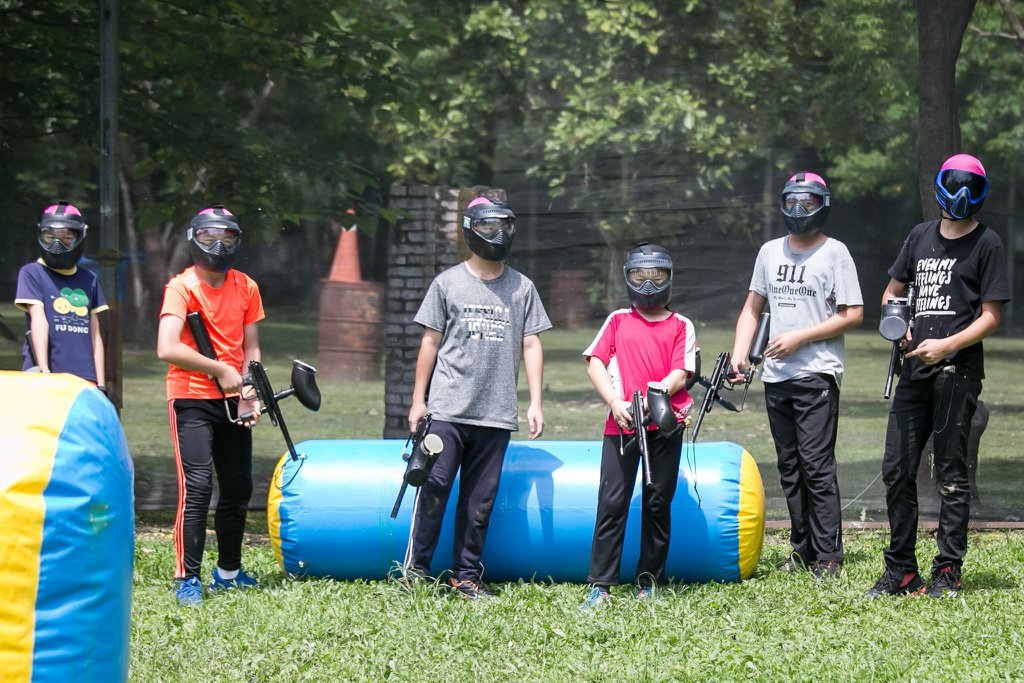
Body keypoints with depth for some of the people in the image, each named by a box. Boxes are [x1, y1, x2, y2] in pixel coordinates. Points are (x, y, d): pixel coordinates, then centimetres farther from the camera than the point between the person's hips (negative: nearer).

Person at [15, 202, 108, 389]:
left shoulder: (89, 279, 16)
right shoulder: (31, 273, 4)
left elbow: (95, 335, 16)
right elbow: (38, 320, -8)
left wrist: (101, 384, 11)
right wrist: (43, 371, -18)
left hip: (84, 378, 4)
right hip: (45, 380, -4)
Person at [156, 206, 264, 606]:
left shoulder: (246, 288, 7)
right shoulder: (181, 287, -11)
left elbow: (250, 347, 13)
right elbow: (167, 349, -22)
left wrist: (250, 392, -3)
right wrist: (220, 370, -18)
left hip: (231, 401, 6)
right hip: (191, 398, -6)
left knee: (239, 489, 12)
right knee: (197, 488, -14)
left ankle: (228, 571, 27)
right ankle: (187, 579, -9)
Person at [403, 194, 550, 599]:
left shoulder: (522, 288, 11)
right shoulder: (448, 283, 7)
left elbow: (531, 345, 11)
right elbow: (431, 342, 8)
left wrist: (535, 403, 3)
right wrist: (418, 400, 4)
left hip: (497, 414, 2)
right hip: (447, 409, -2)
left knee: (480, 500, 3)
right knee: (434, 486, -8)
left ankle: (466, 577, 9)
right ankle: (415, 569, 0)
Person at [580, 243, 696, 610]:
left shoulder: (681, 326, 11)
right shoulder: (617, 320, 15)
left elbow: (680, 373, 0)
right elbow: (595, 363, 7)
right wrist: (616, 404, -8)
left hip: (665, 426, 0)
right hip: (620, 424, 0)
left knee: (658, 504, 3)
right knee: (612, 503, -7)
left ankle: (649, 584, 12)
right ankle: (600, 587, -7)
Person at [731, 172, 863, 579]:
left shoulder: (835, 252, -2)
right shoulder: (770, 252, 15)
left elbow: (853, 315, -7)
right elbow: (753, 308, 20)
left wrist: (798, 338, -12)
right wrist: (738, 355, 6)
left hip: (817, 374, -6)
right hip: (776, 376, 6)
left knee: (817, 464, -11)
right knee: (789, 467, 9)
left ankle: (829, 556, -10)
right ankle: (802, 550, 15)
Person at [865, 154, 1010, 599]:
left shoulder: (986, 243, -1)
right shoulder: (921, 236, 16)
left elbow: (991, 316, -5)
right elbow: (892, 292, 24)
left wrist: (946, 346, -17)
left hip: (958, 369, -6)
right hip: (916, 367, 6)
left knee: (951, 474, -2)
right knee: (897, 470, 6)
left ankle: (947, 573, 3)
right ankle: (901, 572, 14)